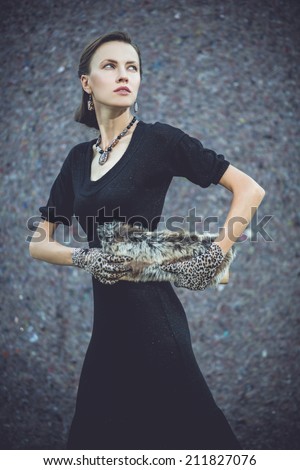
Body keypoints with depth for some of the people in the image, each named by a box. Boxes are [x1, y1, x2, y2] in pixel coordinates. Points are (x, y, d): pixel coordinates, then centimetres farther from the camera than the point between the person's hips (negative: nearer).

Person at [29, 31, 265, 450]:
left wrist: (213, 258, -12)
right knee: (97, 433, 16)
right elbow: (38, 243, 12)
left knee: (182, 430, 2)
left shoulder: (159, 139, -4)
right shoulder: (78, 158, 12)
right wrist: (83, 258, -7)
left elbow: (250, 189, -5)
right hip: (107, 318, 6)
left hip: (149, 311, -6)